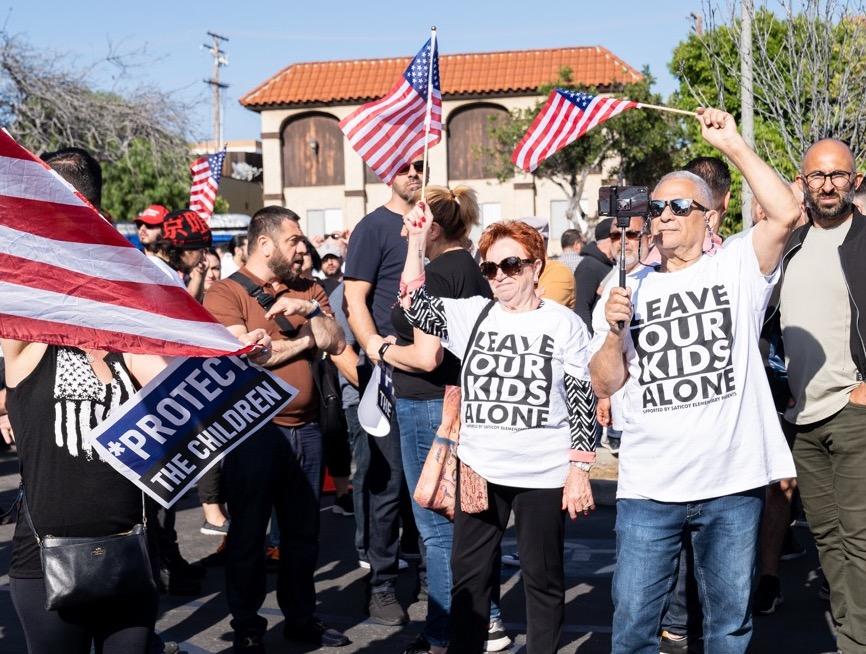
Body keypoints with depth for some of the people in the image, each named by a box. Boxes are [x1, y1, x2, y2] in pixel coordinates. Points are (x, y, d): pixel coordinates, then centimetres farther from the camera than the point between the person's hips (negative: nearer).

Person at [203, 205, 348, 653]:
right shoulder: (226, 293, -8)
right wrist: (307, 339, -9)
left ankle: (301, 617, 29)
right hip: (254, 431, -6)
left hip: (305, 428, 6)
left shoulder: (307, 289, 12)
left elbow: (337, 343, 4)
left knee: (303, 531, 15)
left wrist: (312, 309, -14)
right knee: (248, 534, 6)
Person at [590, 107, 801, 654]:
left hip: (733, 485, -2)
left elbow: (787, 214, -16)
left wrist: (733, 144, -13)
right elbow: (605, 385, 9)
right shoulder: (633, 288, 10)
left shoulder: (738, 270, 3)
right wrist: (615, 332, -9)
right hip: (649, 488, 2)